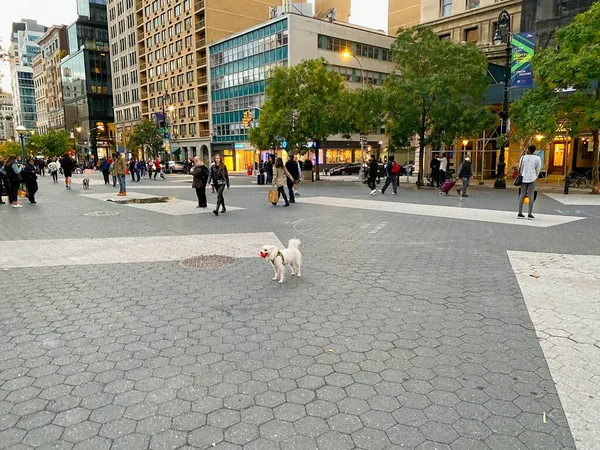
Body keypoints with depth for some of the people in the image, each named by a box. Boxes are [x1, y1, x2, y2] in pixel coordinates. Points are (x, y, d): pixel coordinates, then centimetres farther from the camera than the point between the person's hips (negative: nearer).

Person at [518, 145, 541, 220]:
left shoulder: (523, 157, 2)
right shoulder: (537, 158, -3)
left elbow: (520, 168, 6)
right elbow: (538, 169, 0)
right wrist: (535, 177, 13)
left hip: (524, 178, 2)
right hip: (532, 178, -2)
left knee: (522, 195, 5)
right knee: (531, 196, -1)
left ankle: (520, 213, 6)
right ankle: (530, 214, -1)